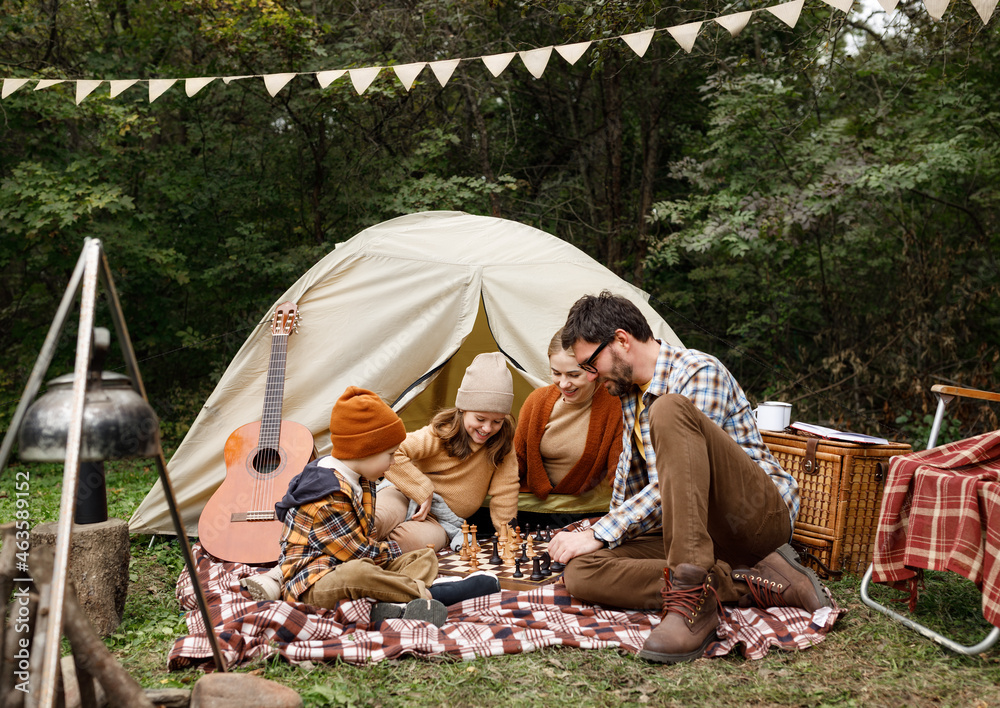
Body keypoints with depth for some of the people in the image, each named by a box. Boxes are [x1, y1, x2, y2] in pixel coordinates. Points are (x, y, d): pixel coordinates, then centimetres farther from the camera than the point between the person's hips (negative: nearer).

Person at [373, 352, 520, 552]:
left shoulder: (503, 440, -5)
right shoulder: (442, 432, -14)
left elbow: (504, 491, 1)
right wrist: (423, 491, -23)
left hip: (443, 521, 3)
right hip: (408, 495, -2)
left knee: (416, 539, -37)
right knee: (382, 518, -42)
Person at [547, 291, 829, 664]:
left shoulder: (700, 374, -12)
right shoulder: (630, 393, 15)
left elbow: (674, 482, -19)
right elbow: (630, 477, 30)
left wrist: (601, 533, -18)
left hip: (761, 513, -8)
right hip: (693, 531, 8)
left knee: (668, 410, -32)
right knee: (581, 573, -19)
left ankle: (691, 594, -37)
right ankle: (752, 584, -20)